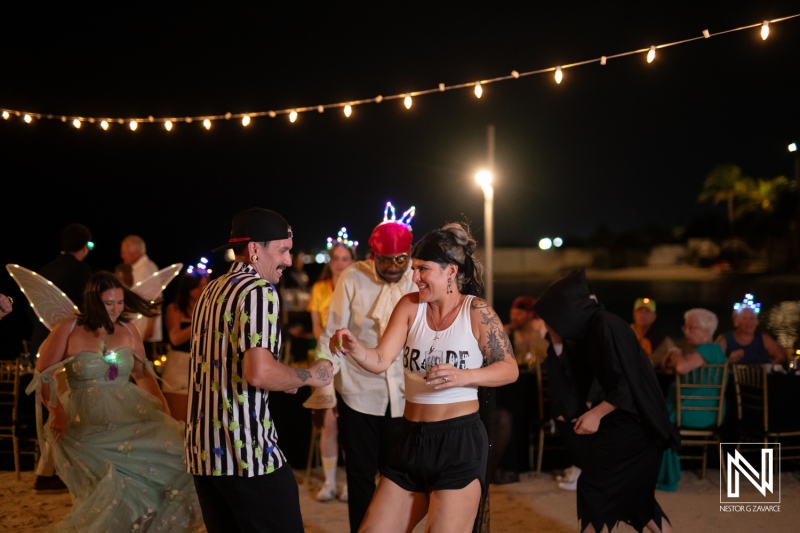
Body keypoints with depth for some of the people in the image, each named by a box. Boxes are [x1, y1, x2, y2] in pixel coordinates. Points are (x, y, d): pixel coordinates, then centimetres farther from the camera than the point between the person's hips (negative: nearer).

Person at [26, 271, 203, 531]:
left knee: (173, 453, -14)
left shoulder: (128, 330, 9)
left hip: (133, 417, 4)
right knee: (114, 485, -18)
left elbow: (143, 374, 16)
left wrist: (164, 409, 3)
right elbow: (43, 376, 0)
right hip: (89, 427, -4)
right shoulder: (68, 330, -2)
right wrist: (56, 411, -13)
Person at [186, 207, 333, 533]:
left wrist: (284, 380, 24)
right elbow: (259, 372, -22)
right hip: (247, 452, -9)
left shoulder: (212, 291, 16)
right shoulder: (259, 290, -11)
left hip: (202, 449, 9)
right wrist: (310, 376, -7)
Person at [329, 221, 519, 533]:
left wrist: (463, 376, -21)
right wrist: (353, 349, -27)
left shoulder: (476, 312, -7)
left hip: (460, 440, -5)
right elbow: (380, 361, -6)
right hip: (412, 439, 5)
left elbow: (510, 369, -5)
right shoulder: (410, 306, 3)